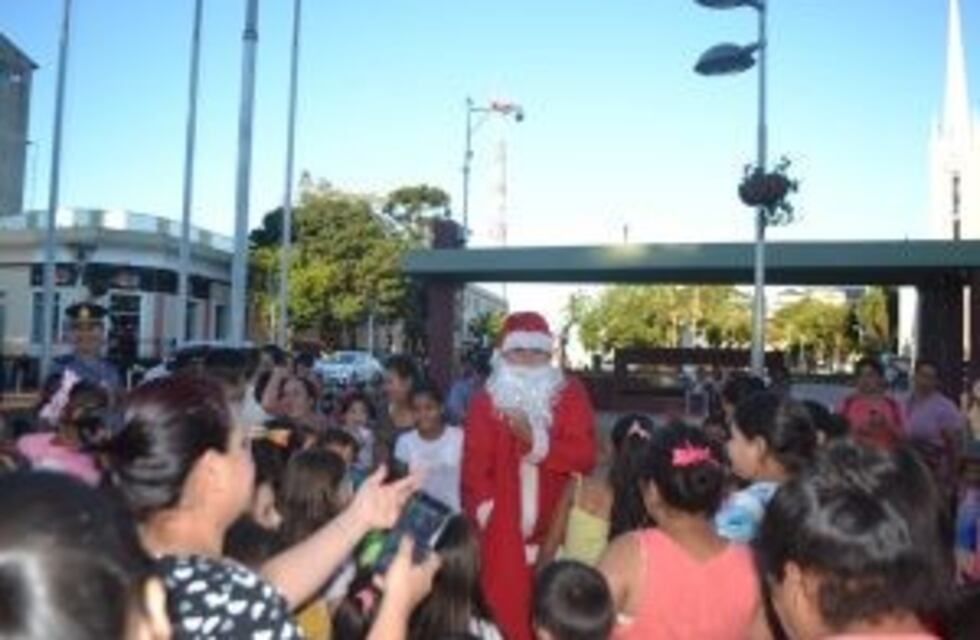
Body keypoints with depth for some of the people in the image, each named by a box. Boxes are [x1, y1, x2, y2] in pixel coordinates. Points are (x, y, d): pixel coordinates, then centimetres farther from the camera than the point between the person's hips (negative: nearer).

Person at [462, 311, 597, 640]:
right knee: (503, 608, 2)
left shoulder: (570, 393, 3)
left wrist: (535, 440, -18)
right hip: (503, 529, 0)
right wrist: (485, 512, -11)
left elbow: (585, 456, -7)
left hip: (555, 527, 0)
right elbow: (474, 463, -1)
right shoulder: (486, 399, 4)